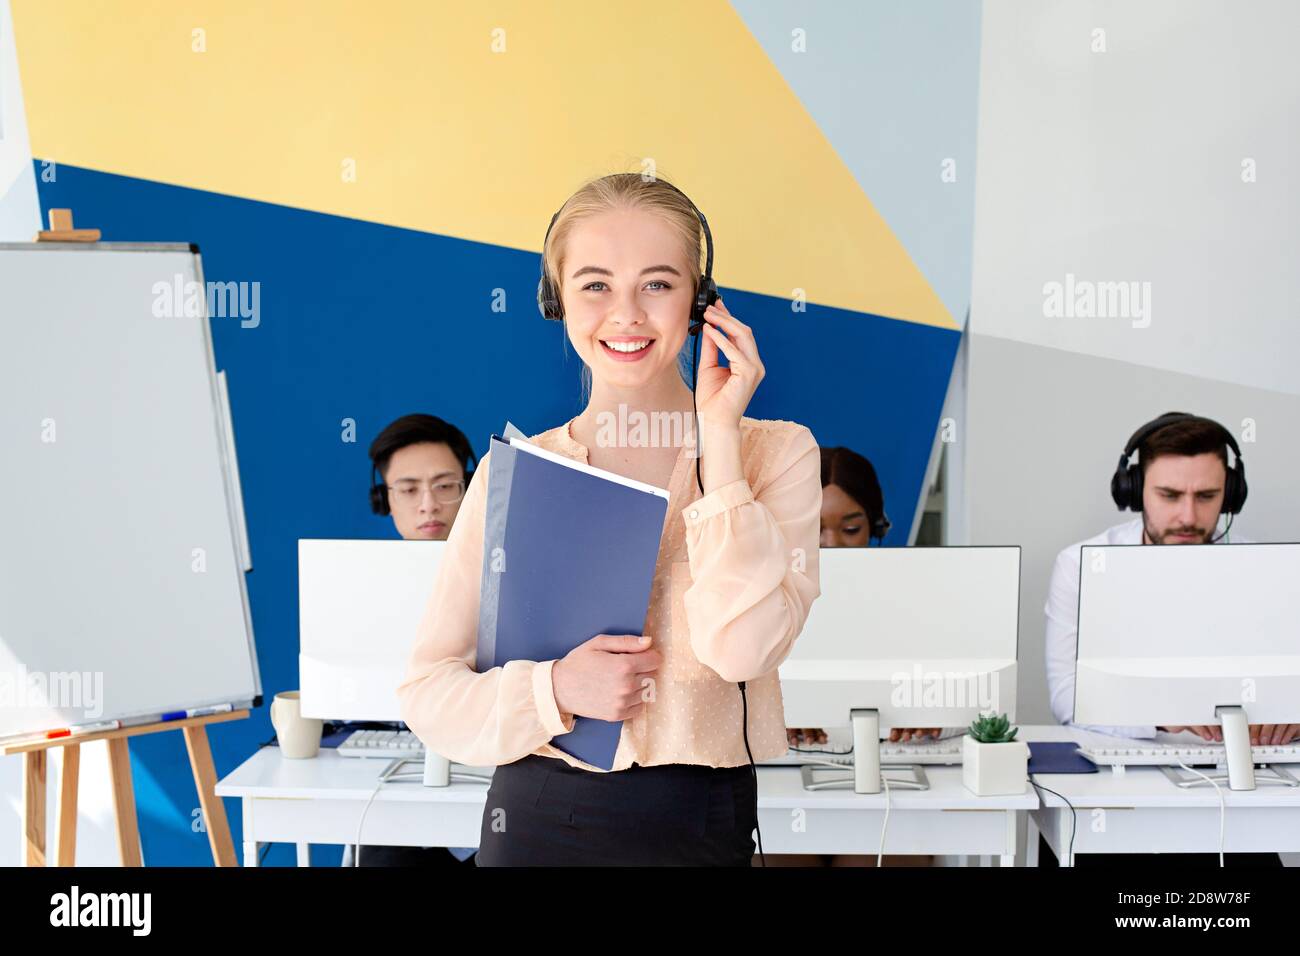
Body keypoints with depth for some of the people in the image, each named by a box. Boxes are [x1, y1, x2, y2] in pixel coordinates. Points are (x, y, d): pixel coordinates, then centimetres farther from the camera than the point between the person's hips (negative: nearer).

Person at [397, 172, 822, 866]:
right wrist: (554, 690, -19)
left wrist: (718, 436, -16)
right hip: (536, 823, 1)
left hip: (699, 827, 0)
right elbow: (427, 690, -1)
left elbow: (741, 647, -19)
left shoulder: (776, 454, -4)